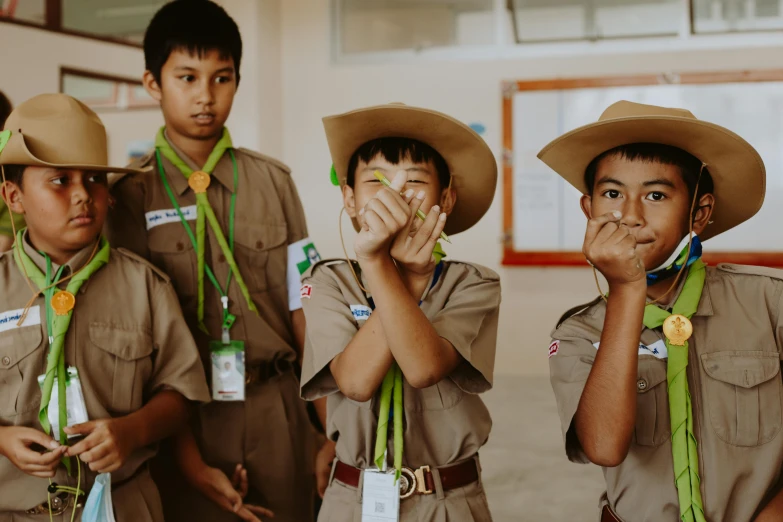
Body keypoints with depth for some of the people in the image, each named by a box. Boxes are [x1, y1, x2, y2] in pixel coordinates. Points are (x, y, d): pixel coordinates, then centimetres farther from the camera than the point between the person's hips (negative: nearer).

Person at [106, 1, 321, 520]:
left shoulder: (272, 181, 2)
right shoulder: (132, 196, -4)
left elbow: (303, 314, 2)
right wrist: (191, 462, -11)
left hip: (278, 413, 2)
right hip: (185, 414, -2)